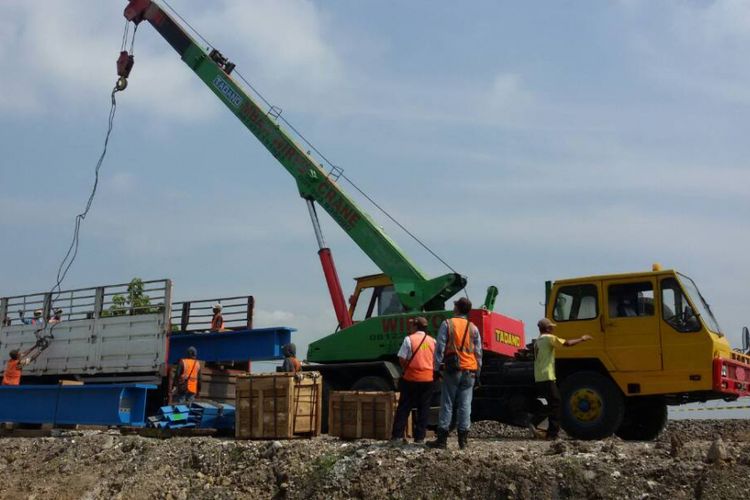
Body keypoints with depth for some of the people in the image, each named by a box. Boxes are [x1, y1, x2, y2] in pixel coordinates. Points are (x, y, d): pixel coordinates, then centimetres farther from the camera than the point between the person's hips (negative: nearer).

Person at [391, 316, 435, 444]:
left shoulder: (409, 339, -6)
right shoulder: (432, 341, 7)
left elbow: (402, 359, -9)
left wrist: (406, 368, 8)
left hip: (411, 377, -3)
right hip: (428, 378, 3)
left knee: (404, 407, 4)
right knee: (424, 408, 8)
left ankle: (397, 435, 2)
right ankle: (420, 437, 8)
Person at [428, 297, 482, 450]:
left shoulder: (447, 324, -2)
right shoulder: (473, 328, 9)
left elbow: (440, 348, -6)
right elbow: (478, 352, 10)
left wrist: (437, 368, -1)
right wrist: (477, 373, 16)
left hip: (452, 370, -3)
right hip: (470, 371, 3)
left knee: (447, 404, 1)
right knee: (465, 405, 5)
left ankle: (442, 439, 1)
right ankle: (463, 440, 5)